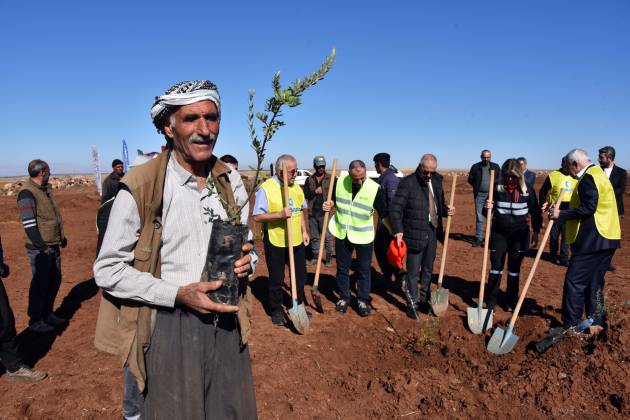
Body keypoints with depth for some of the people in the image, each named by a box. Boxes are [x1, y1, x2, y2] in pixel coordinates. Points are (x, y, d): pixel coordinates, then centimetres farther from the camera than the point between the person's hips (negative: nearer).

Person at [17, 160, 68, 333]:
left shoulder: (45, 189, 13)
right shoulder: (27, 192, -15)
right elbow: (29, 223, -20)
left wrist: (61, 236, 20)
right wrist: (42, 247, -22)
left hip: (53, 246, 8)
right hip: (39, 249, -8)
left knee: (55, 280, 15)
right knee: (40, 283, 1)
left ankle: (47, 314, 30)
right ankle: (35, 321, 15)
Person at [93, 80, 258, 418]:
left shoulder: (230, 182, 1)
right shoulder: (140, 187, -14)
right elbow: (107, 270, -10)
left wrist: (246, 262, -10)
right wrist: (178, 295, -19)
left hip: (227, 324, 5)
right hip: (170, 326, -4)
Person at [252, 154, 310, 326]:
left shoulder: (296, 187, 5)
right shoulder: (266, 188, -15)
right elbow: (257, 216, -19)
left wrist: (304, 231, 9)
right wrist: (280, 214, -28)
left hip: (297, 241, 6)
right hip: (275, 242, -6)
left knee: (301, 276, 16)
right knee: (276, 279, 8)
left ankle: (298, 306, 35)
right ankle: (276, 310, 28)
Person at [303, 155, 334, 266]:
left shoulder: (330, 179, 0)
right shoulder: (309, 180, 7)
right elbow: (305, 194, 1)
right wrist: (315, 192, -15)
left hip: (325, 212, -3)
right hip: (312, 212, 3)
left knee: (327, 236, -2)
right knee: (314, 236, 13)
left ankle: (329, 257, 9)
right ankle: (315, 256, 25)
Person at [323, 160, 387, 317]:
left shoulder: (375, 189, -19)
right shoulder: (340, 182, -11)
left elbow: (384, 213, -9)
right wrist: (330, 205, -15)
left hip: (363, 236, -2)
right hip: (342, 233, 3)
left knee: (364, 270, 9)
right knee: (342, 268, 14)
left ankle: (363, 300, 27)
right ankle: (344, 298, 32)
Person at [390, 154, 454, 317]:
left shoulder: (436, 182, 8)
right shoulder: (408, 182, -12)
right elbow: (395, 208, -15)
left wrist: (446, 210, -3)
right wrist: (398, 231, -24)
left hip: (432, 232, 6)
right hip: (415, 233, -6)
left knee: (428, 270, 18)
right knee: (413, 271, 5)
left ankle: (424, 300, 34)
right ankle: (412, 304, 20)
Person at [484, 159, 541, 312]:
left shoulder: (527, 190, -4)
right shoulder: (497, 188, -4)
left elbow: (535, 212, 4)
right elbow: (489, 211, 2)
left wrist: (536, 232, 3)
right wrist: (487, 208, -21)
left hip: (519, 235, 0)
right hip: (499, 233, 0)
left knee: (514, 269, 10)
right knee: (496, 266, 5)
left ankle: (511, 302, 22)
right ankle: (490, 302, 12)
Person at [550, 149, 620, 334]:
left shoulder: (588, 177, -13)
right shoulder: (598, 173, 19)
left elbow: (588, 208, -22)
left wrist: (561, 214, -17)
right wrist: (559, 207, 12)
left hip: (593, 240, -10)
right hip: (606, 240, 10)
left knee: (574, 281, -5)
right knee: (594, 282, 16)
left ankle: (570, 326, 0)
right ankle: (596, 323, 24)